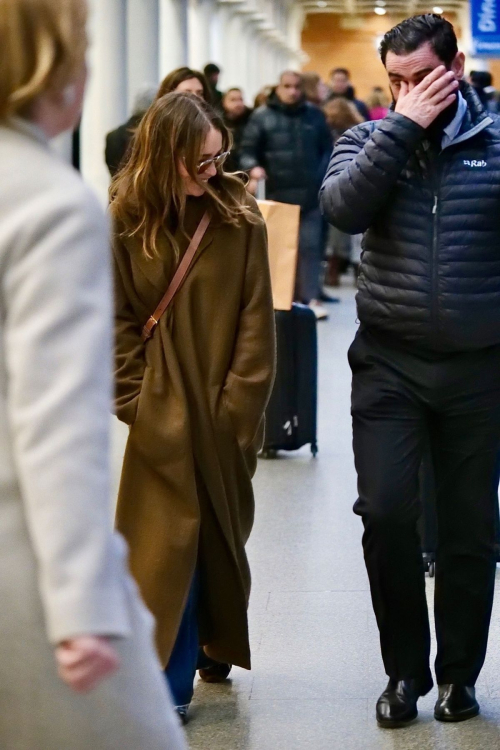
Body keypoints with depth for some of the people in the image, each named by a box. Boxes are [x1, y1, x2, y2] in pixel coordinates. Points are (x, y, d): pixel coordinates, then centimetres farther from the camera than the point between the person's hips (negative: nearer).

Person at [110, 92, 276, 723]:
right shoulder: (125, 223, -5)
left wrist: (239, 408, -10)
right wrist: (137, 403, -8)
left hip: (226, 411, 1)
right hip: (164, 413, -1)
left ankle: (215, 645, 30)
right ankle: (170, 682, 4)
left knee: (221, 532, 12)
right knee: (169, 540, -1)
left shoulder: (240, 219, -6)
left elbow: (255, 322, -6)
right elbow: (118, 322, -3)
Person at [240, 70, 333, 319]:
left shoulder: (314, 115, 9)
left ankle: (311, 297, -3)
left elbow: (327, 149, 14)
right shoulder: (262, 117, 2)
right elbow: (247, 150, -1)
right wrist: (253, 167, -21)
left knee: (309, 245, -3)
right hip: (278, 194, -1)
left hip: (309, 194, 1)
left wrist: (322, 176, 0)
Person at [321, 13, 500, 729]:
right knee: (386, 514, -7)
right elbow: (343, 208, -15)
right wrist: (404, 125, -16)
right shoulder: (369, 139, 4)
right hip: (389, 364, 1)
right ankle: (405, 668, 13)